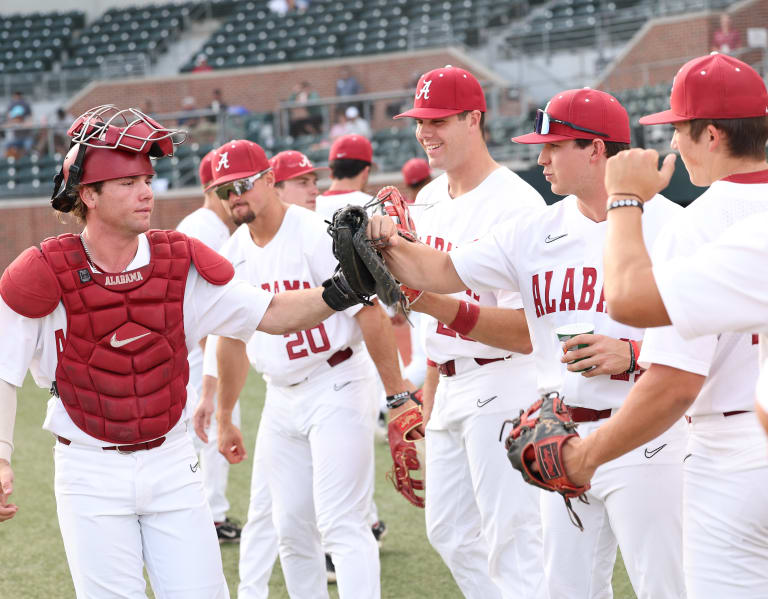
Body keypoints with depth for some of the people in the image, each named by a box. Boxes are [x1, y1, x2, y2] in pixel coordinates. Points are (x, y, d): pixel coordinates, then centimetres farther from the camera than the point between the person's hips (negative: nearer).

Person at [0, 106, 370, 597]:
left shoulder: (181, 262, -1)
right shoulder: (44, 275, -11)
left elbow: (271, 315, 0)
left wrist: (340, 292, -17)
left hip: (172, 464, 3)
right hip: (91, 473, -3)